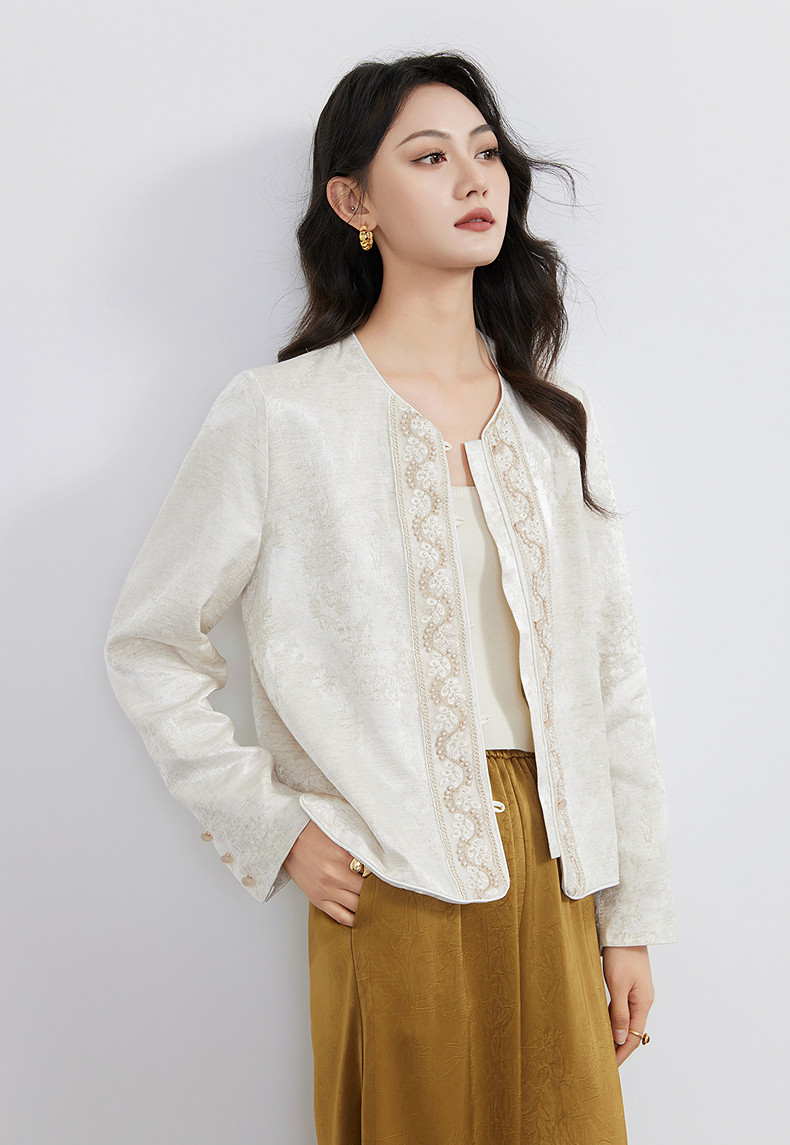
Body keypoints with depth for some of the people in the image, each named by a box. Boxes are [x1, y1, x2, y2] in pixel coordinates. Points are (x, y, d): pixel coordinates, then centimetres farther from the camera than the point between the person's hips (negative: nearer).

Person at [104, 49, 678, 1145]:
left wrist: (633, 915, 5)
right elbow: (149, 644, -1)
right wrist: (270, 825, -7)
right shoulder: (277, 416, -7)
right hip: (396, 889, -4)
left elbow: (613, 673, 6)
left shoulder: (554, 420, 6)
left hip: (552, 875, 4)